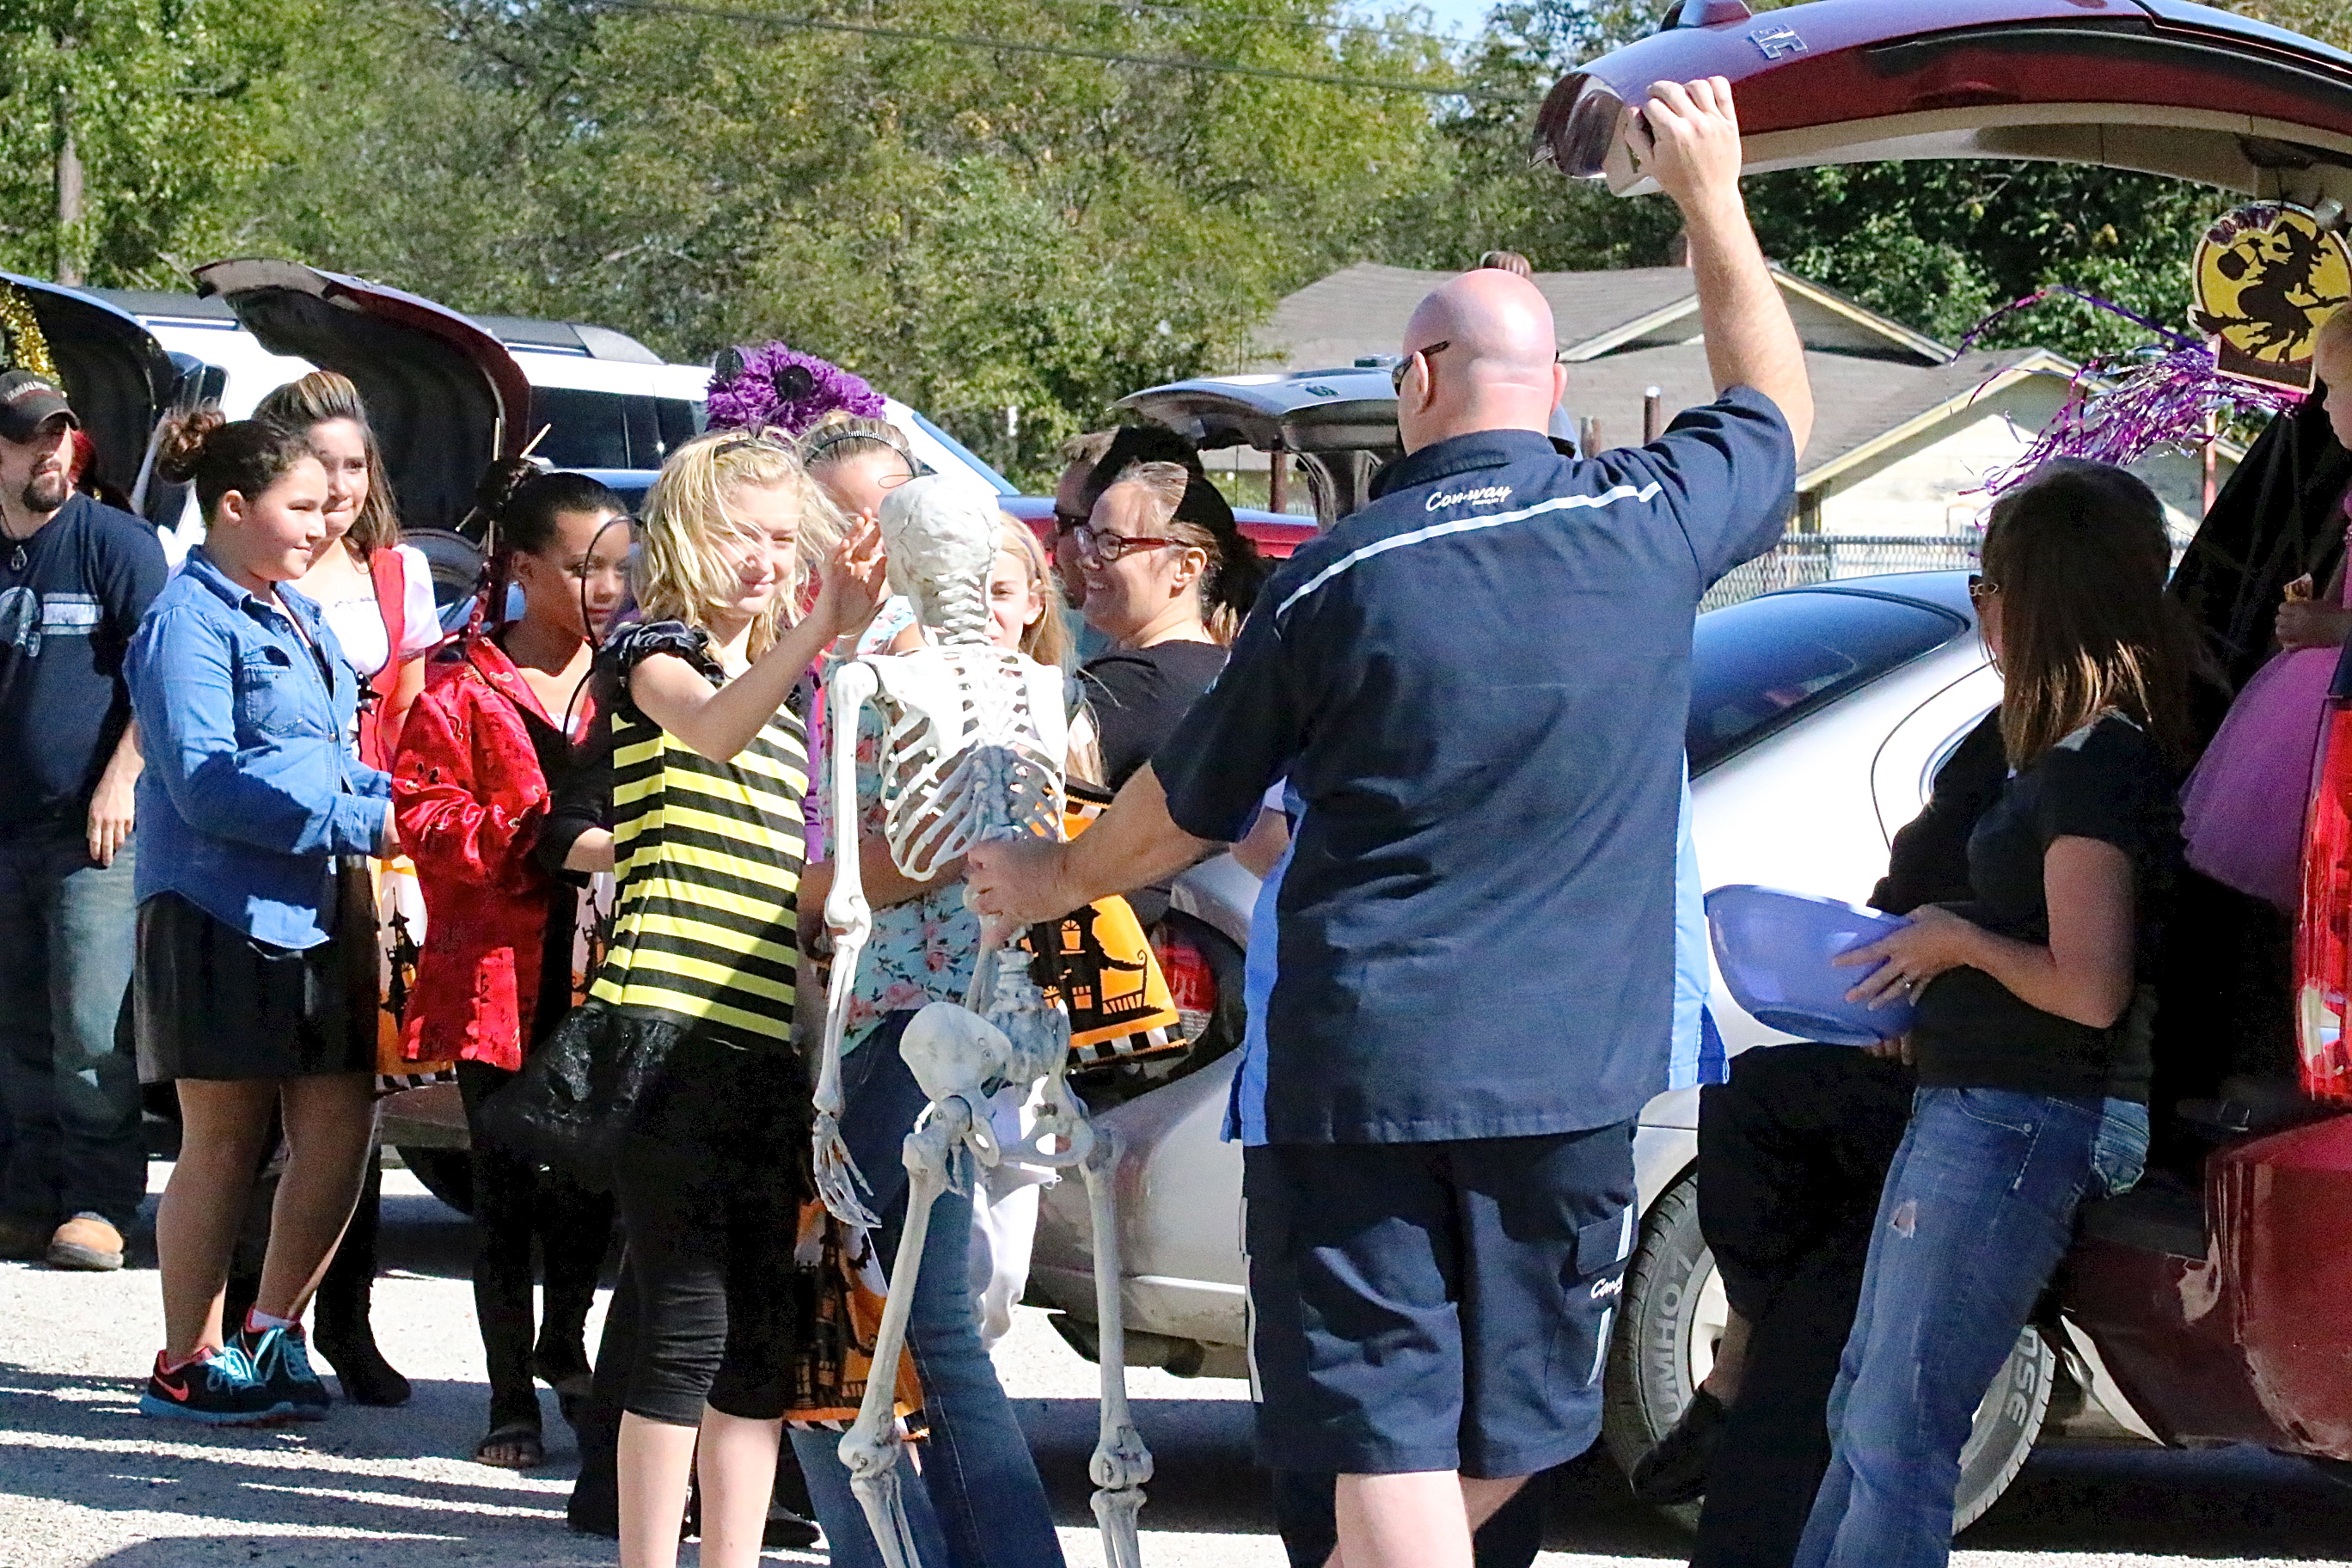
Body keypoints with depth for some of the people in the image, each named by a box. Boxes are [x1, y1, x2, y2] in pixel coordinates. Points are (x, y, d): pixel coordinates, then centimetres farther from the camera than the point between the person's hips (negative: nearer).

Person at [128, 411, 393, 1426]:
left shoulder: (298, 617, 18)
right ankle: (188, 1364, 10)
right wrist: (359, 819, -18)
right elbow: (206, 780, -18)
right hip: (222, 911, -8)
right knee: (224, 1140, 0)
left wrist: (380, 807, 4)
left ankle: (271, 1334, 18)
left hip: (319, 906, 8)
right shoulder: (191, 620, -10)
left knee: (340, 1129, 3)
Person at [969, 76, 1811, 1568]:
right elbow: (1776, 408, 23)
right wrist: (1711, 195, 30)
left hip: (1361, 1058, -2)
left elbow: (1188, 807, 8)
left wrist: (1052, 881, 27)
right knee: (1510, 1433, 16)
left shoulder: (1338, 579, -5)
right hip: (1571, 1067, 2)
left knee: (1389, 1438, -2)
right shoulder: (1648, 524, -1)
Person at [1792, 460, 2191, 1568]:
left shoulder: (2097, 763, -18)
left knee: (1896, 1438, -7)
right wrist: (1936, 956, 9)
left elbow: (2089, 989, -24)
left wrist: (1959, 942, -9)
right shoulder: (2084, 748, 12)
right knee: (1865, 1414, 19)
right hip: (1967, 1111, 11)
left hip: (2016, 1129, -11)